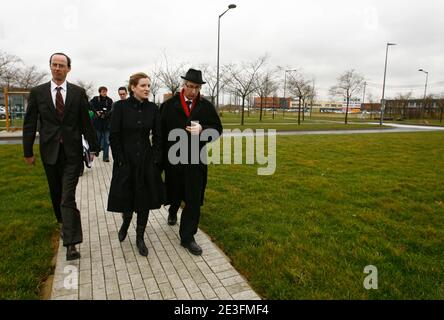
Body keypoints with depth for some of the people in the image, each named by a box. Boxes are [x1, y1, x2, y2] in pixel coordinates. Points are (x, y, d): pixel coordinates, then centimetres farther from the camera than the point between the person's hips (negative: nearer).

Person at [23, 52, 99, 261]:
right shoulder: (37, 92, 3)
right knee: (56, 194, 16)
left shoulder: (78, 93, 0)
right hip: (49, 151, 2)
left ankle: (71, 243, -6)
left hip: (72, 151, -2)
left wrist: (94, 147, 3)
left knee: (68, 197, -6)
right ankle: (65, 224, 40)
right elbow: (30, 124, 4)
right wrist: (28, 152, 3)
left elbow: (86, 122, 2)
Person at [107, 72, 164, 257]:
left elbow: (157, 137, 4)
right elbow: (114, 136, -6)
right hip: (125, 161, -2)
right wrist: (120, 161, -10)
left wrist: (155, 160, -3)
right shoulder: (120, 106, -7)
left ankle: (140, 238, 22)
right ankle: (125, 222, 42)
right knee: (126, 198, 8)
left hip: (147, 161, 2)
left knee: (144, 200, 6)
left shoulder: (152, 108, 1)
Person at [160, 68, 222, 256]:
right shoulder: (169, 105, -3)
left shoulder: (206, 106, 1)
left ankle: (187, 237, 15)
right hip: (173, 159, 0)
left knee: (194, 200, 2)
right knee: (174, 192, 19)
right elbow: (161, 131, -3)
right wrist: (160, 156, -6)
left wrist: (202, 129, -20)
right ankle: (173, 211, 54)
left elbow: (217, 129, 1)